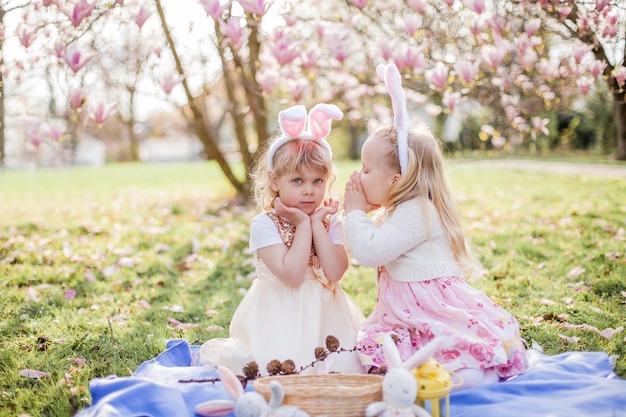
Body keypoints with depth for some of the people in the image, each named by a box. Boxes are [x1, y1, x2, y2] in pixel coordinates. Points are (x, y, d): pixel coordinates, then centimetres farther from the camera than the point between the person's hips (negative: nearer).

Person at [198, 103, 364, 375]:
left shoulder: (330, 221, 2)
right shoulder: (263, 224, -11)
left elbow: (334, 273, -14)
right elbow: (292, 276, -23)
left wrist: (317, 223, -14)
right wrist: (303, 224, -19)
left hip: (324, 313, 4)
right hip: (282, 318, -3)